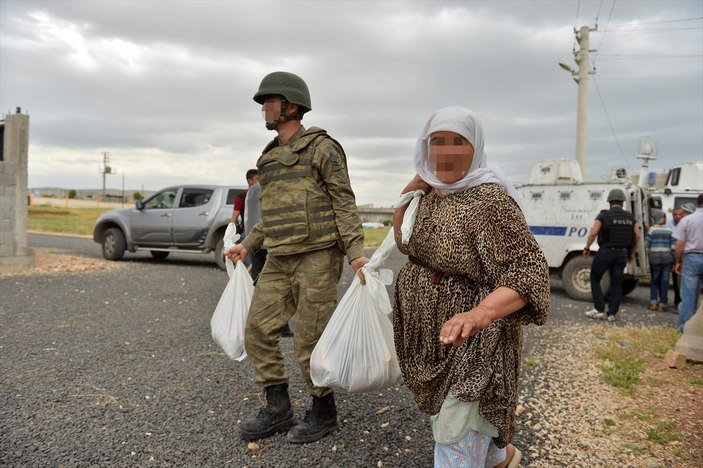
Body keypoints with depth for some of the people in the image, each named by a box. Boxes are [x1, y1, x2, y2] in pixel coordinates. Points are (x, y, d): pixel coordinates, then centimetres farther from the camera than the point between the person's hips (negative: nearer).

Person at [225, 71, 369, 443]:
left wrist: (355, 252, -19)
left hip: (317, 256, -7)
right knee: (258, 329, 4)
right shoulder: (271, 156, 17)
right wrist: (248, 245, 19)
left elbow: (344, 203, -9)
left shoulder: (321, 147, -5)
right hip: (279, 260, 8)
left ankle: (323, 413, 21)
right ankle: (277, 410, 19)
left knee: (310, 339, -1)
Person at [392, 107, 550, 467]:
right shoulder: (430, 194, 1)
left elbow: (530, 269, -26)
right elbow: (402, 240, 15)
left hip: (471, 338, -8)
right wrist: (408, 193, -2)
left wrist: (481, 312, -43)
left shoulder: (490, 199, -22)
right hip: (428, 333, 8)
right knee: (443, 414, 25)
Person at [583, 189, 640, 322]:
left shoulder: (603, 215, -7)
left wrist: (587, 248, -2)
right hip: (622, 253, 4)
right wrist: (632, 253, 17)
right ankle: (612, 313, 8)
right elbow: (637, 236, 6)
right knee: (616, 284, 8)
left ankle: (599, 310, 4)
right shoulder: (630, 217, 7)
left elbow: (593, 233, -14)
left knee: (595, 279, 10)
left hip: (605, 252, -4)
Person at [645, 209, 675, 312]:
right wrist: (674, 260, 3)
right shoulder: (670, 231, 1)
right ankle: (662, 305, 6)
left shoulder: (652, 229, -2)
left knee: (654, 280, 13)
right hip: (667, 258, 1)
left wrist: (649, 252, 10)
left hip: (654, 258, 0)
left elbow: (646, 244, -4)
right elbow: (673, 247, -2)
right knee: (664, 281, 6)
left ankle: (653, 303, 5)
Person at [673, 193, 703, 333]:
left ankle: (684, 325, 8)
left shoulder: (686, 220, -2)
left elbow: (679, 245, -3)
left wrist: (678, 262, 7)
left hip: (691, 258, 0)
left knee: (689, 294, 4)